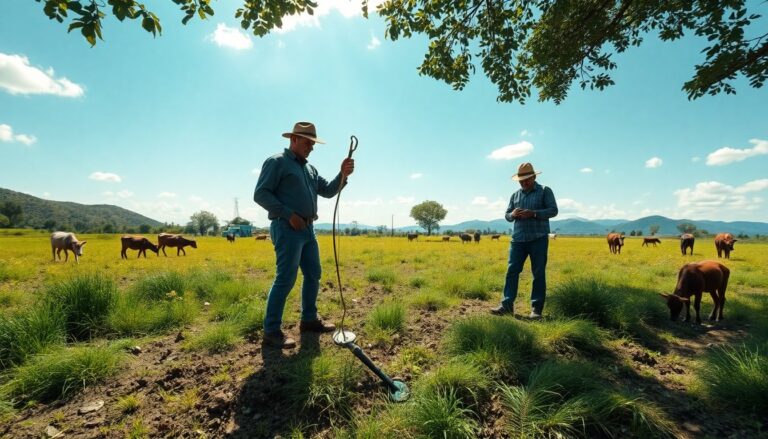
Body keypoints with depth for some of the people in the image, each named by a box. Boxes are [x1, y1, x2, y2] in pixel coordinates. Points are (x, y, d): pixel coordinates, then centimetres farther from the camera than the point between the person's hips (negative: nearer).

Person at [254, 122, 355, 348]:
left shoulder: (310, 169, 20)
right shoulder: (276, 162, -4)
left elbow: (328, 191, 12)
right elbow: (260, 194, -11)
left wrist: (343, 174, -5)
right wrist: (289, 214, -18)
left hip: (308, 229, 9)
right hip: (287, 229, -9)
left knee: (313, 274, 13)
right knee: (286, 279, -9)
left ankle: (309, 319, 27)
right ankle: (271, 330, 3)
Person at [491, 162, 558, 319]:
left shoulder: (545, 191, 4)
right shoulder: (515, 195, 16)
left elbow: (553, 210, -6)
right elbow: (507, 215, 16)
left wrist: (533, 213, -19)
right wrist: (513, 214, -8)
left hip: (538, 239, -3)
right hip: (518, 239, 4)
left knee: (539, 274, 1)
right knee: (512, 271, -2)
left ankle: (536, 309, 8)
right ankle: (507, 305, 1)